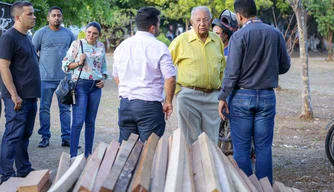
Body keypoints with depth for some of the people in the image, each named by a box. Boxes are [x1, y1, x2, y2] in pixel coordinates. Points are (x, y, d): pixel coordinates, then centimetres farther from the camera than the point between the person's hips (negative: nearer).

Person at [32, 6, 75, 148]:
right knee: (44, 109, 2)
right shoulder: (41, 33, 0)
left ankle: (66, 138, 9)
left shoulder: (68, 34, 9)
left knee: (65, 109, 4)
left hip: (65, 78, 2)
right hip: (46, 78, -2)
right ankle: (45, 137, 10)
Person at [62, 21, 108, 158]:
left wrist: (103, 79, 4)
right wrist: (79, 62, -15)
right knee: (78, 122, -10)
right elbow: (65, 65, 1)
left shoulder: (101, 46, 11)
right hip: (80, 85, -4)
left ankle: (88, 154, 16)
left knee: (91, 122, 9)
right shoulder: (77, 44, -2)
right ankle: (73, 156, -7)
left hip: (96, 87, 4)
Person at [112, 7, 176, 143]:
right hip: (149, 105, -5)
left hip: (125, 104, 5)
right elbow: (170, 79, -14)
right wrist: (168, 102, -1)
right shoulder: (159, 48, -10)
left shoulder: (122, 46, 7)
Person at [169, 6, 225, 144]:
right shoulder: (181, 41, -6)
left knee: (212, 142, 9)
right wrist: (175, 90, -7)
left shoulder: (217, 41, 9)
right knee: (190, 142, 1)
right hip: (189, 96, -4)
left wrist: (220, 89, 15)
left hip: (212, 97, 4)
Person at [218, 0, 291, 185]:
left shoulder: (239, 36, -12)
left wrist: (223, 97, -5)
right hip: (267, 96, 3)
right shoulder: (276, 34, 0)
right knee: (264, 148, 8)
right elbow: (285, 66, 8)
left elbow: (232, 72, -13)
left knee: (241, 149, 5)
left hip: (242, 96, -3)